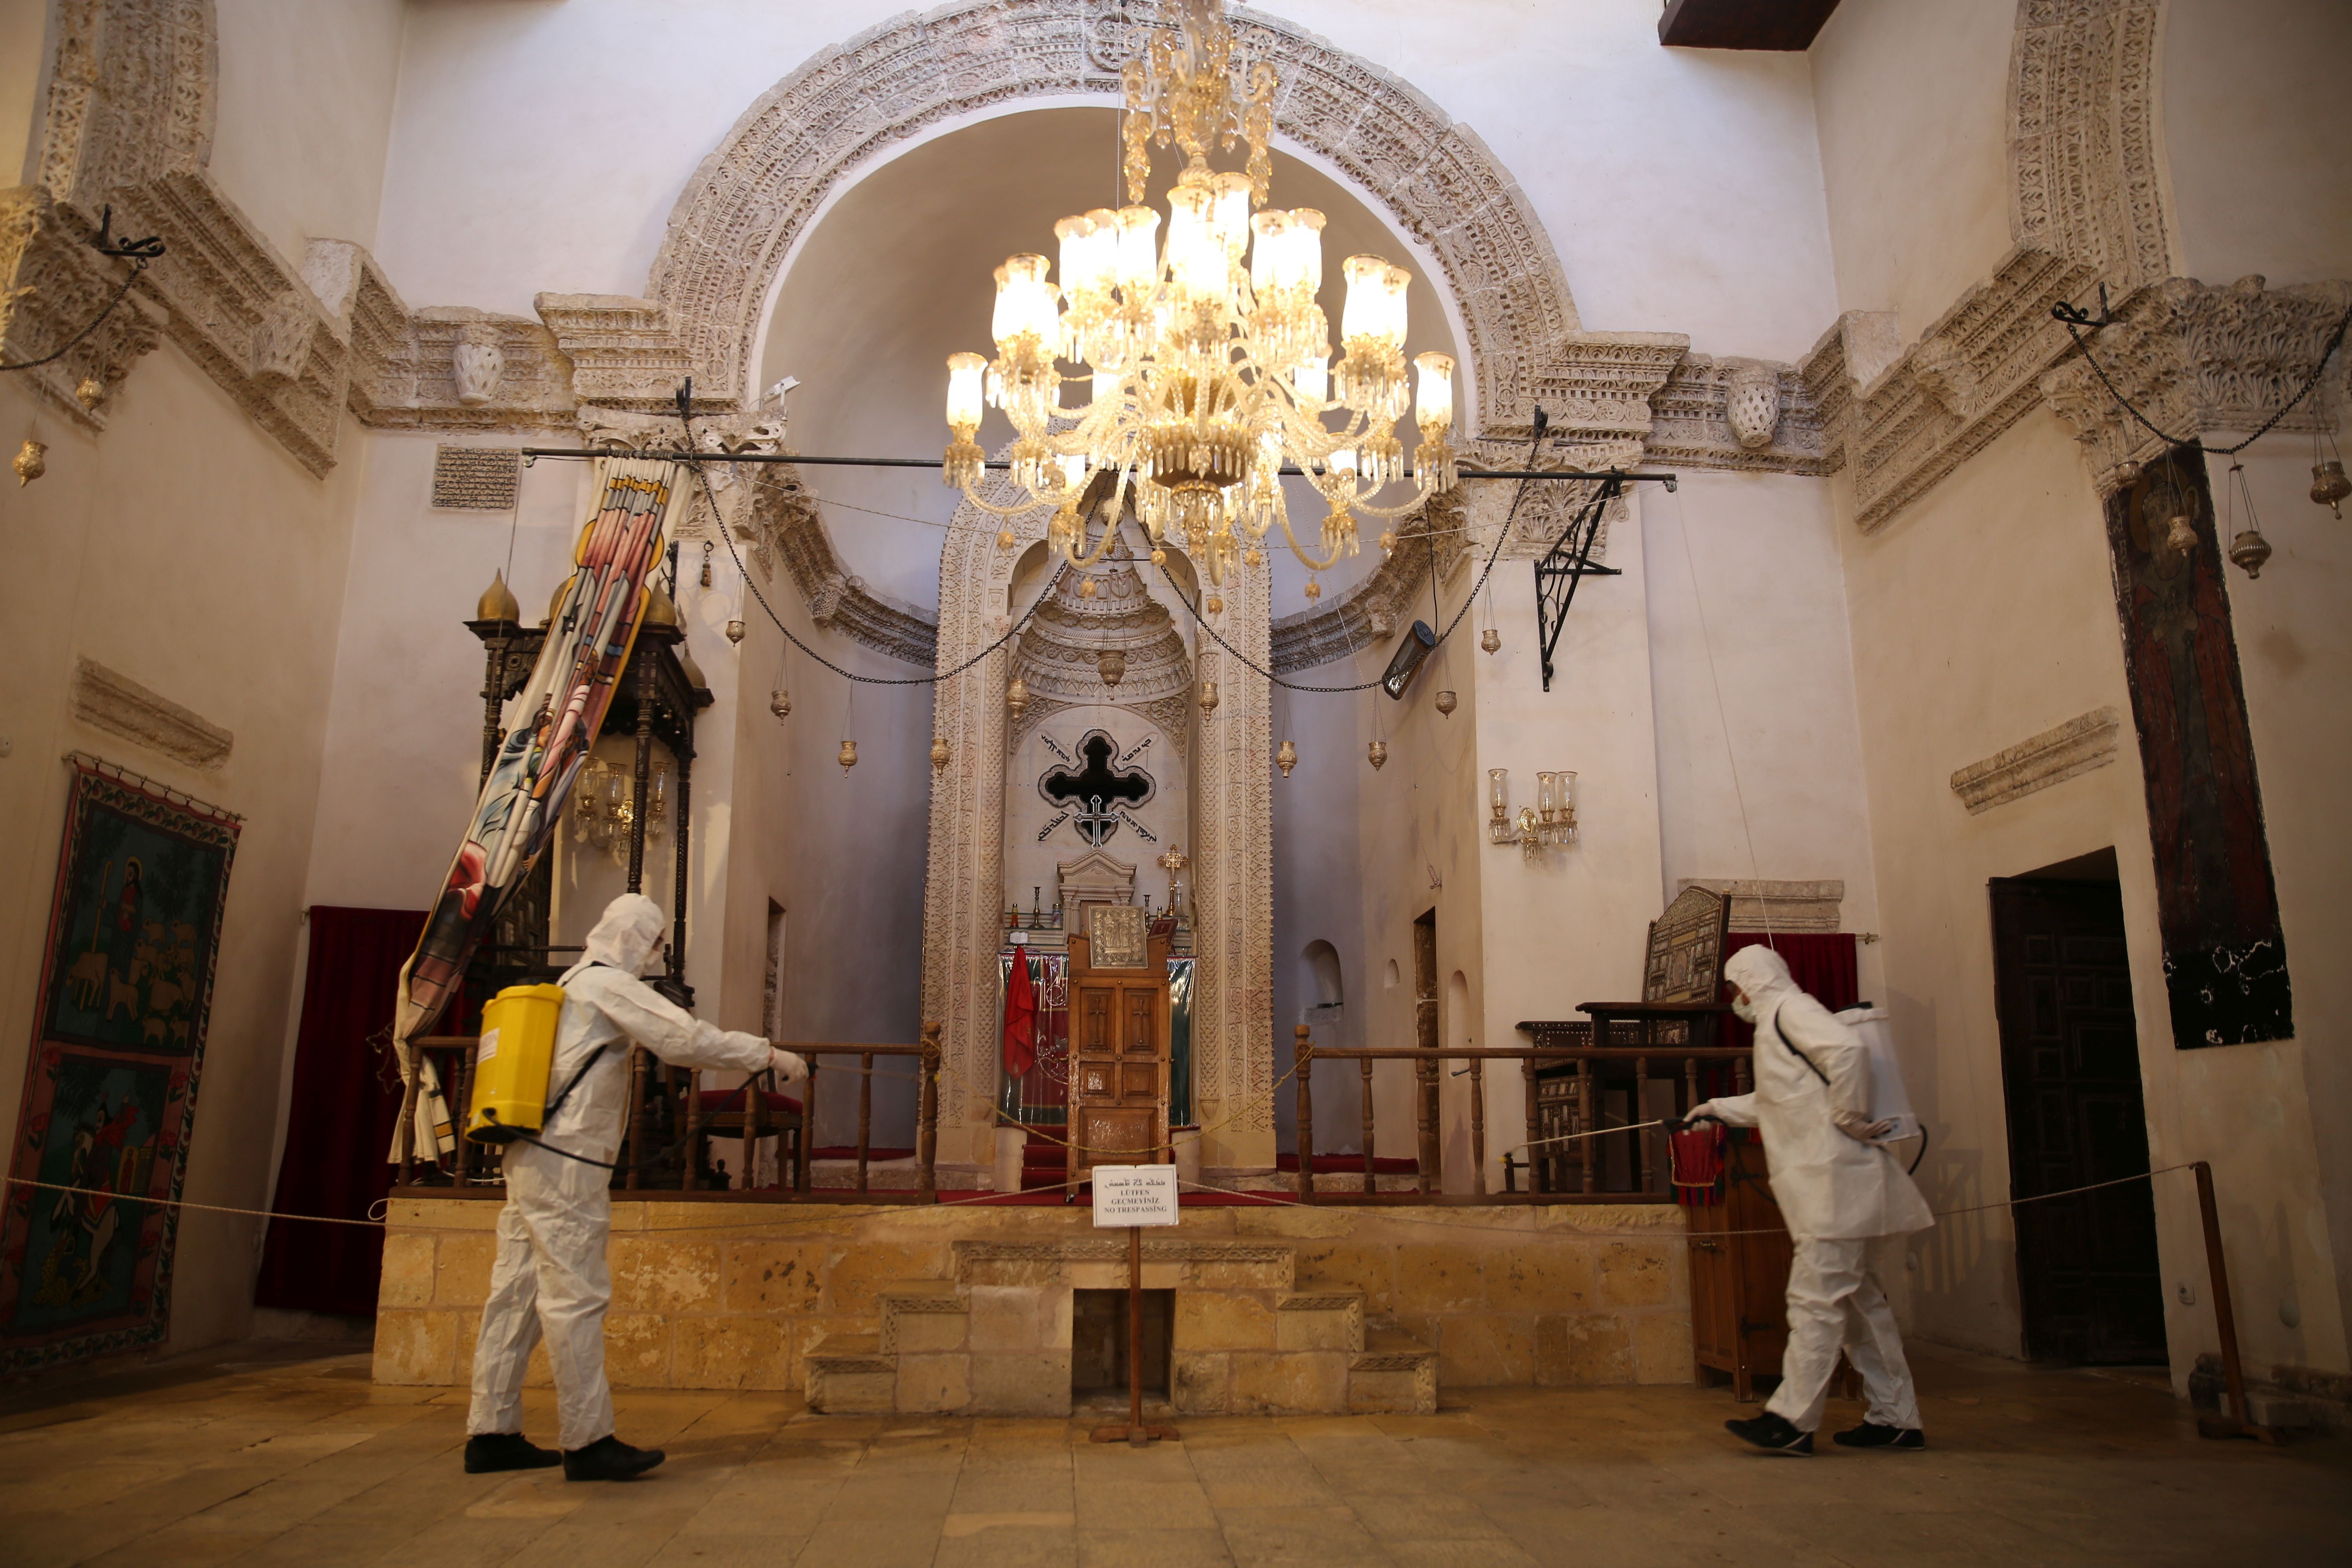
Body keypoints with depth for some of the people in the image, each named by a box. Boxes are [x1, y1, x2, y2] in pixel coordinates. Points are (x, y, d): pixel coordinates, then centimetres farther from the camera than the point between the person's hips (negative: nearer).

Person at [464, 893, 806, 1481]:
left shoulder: (576, 983, 20)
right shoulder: (610, 984, -9)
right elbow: (686, 1039, -17)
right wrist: (769, 1055, -12)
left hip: (532, 1157, 10)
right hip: (566, 1163, -10)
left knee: (517, 1293, 11)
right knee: (576, 1295, -7)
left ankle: (491, 1433, 17)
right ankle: (588, 1442, -3)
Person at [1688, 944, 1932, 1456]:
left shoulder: (1789, 1009, -8)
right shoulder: (1776, 1022, 22)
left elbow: (1848, 1049, -27)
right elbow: (1775, 1102, 35)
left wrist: (1849, 1117, -20)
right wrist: (1716, 1108, 37)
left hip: (1832, 1178, -10)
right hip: (1825, 1184, 10)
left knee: (1815, 1299, -8)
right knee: (1859, 1300, 12)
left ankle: (1792, 1419, -6)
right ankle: (1896, 1418, 17)